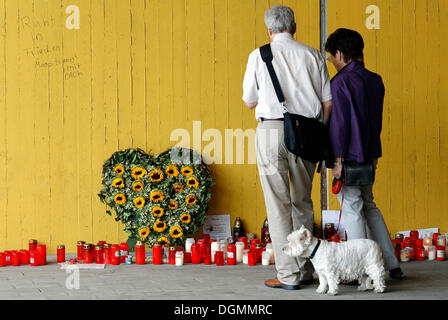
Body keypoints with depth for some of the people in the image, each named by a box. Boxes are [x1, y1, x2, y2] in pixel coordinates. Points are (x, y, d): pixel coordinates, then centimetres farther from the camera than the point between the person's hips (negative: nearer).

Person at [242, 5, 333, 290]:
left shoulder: (259, 56, 2)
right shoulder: (312, 55, 7)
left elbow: (250, 101, 9)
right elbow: (328, 101, 5)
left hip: (271, 130, -3)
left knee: (278, 204, 1)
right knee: (303, 202, 14)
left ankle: (288, 274, 1)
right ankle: (306, 270, 17)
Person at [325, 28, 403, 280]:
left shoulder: (341, 82, -14)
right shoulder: (375, 80, 9)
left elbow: (339, 123, -17)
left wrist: (338, 159, -15)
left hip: (349, 156, -8)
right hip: (370, 154, 8)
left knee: (352, 210, 0)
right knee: (369, 207, 18)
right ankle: (392, 264, 19)